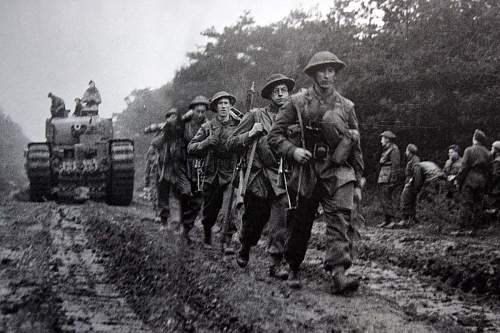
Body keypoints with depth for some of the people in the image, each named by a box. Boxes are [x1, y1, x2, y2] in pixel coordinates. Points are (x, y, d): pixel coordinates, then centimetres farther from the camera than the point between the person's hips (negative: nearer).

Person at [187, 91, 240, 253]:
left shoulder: (238, 125, 4)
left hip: (231, 174, -2)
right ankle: (207, 237, 38)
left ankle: (228, 241, -9)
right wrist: (206, 143, -17)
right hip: (212, 174, 2)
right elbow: (190, 148, 1)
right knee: (209, 211, 12)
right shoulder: (207, 127, 6)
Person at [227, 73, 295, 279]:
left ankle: (276, 263, -8)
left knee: (281, 221, -14)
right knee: (253, 221, 12)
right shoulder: (255, 116, 3)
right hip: (258, 177, -1)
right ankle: (244, 249, 41)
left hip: (282, 178, 1)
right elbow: (231, 143, 1)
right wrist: (250, 135, -15)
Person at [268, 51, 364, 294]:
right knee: (299, 226, 8)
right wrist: (292, 150, -16)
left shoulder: (346, 107, 9)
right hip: (306, 171, -1)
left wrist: (357, 180, 12)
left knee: (341, 219, -17)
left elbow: (356, 146, 15)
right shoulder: (297, 103, 2)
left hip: (338, 173, 1)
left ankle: (338, 273, -24)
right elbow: (274, 135, 2)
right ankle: (293, 270, 27)